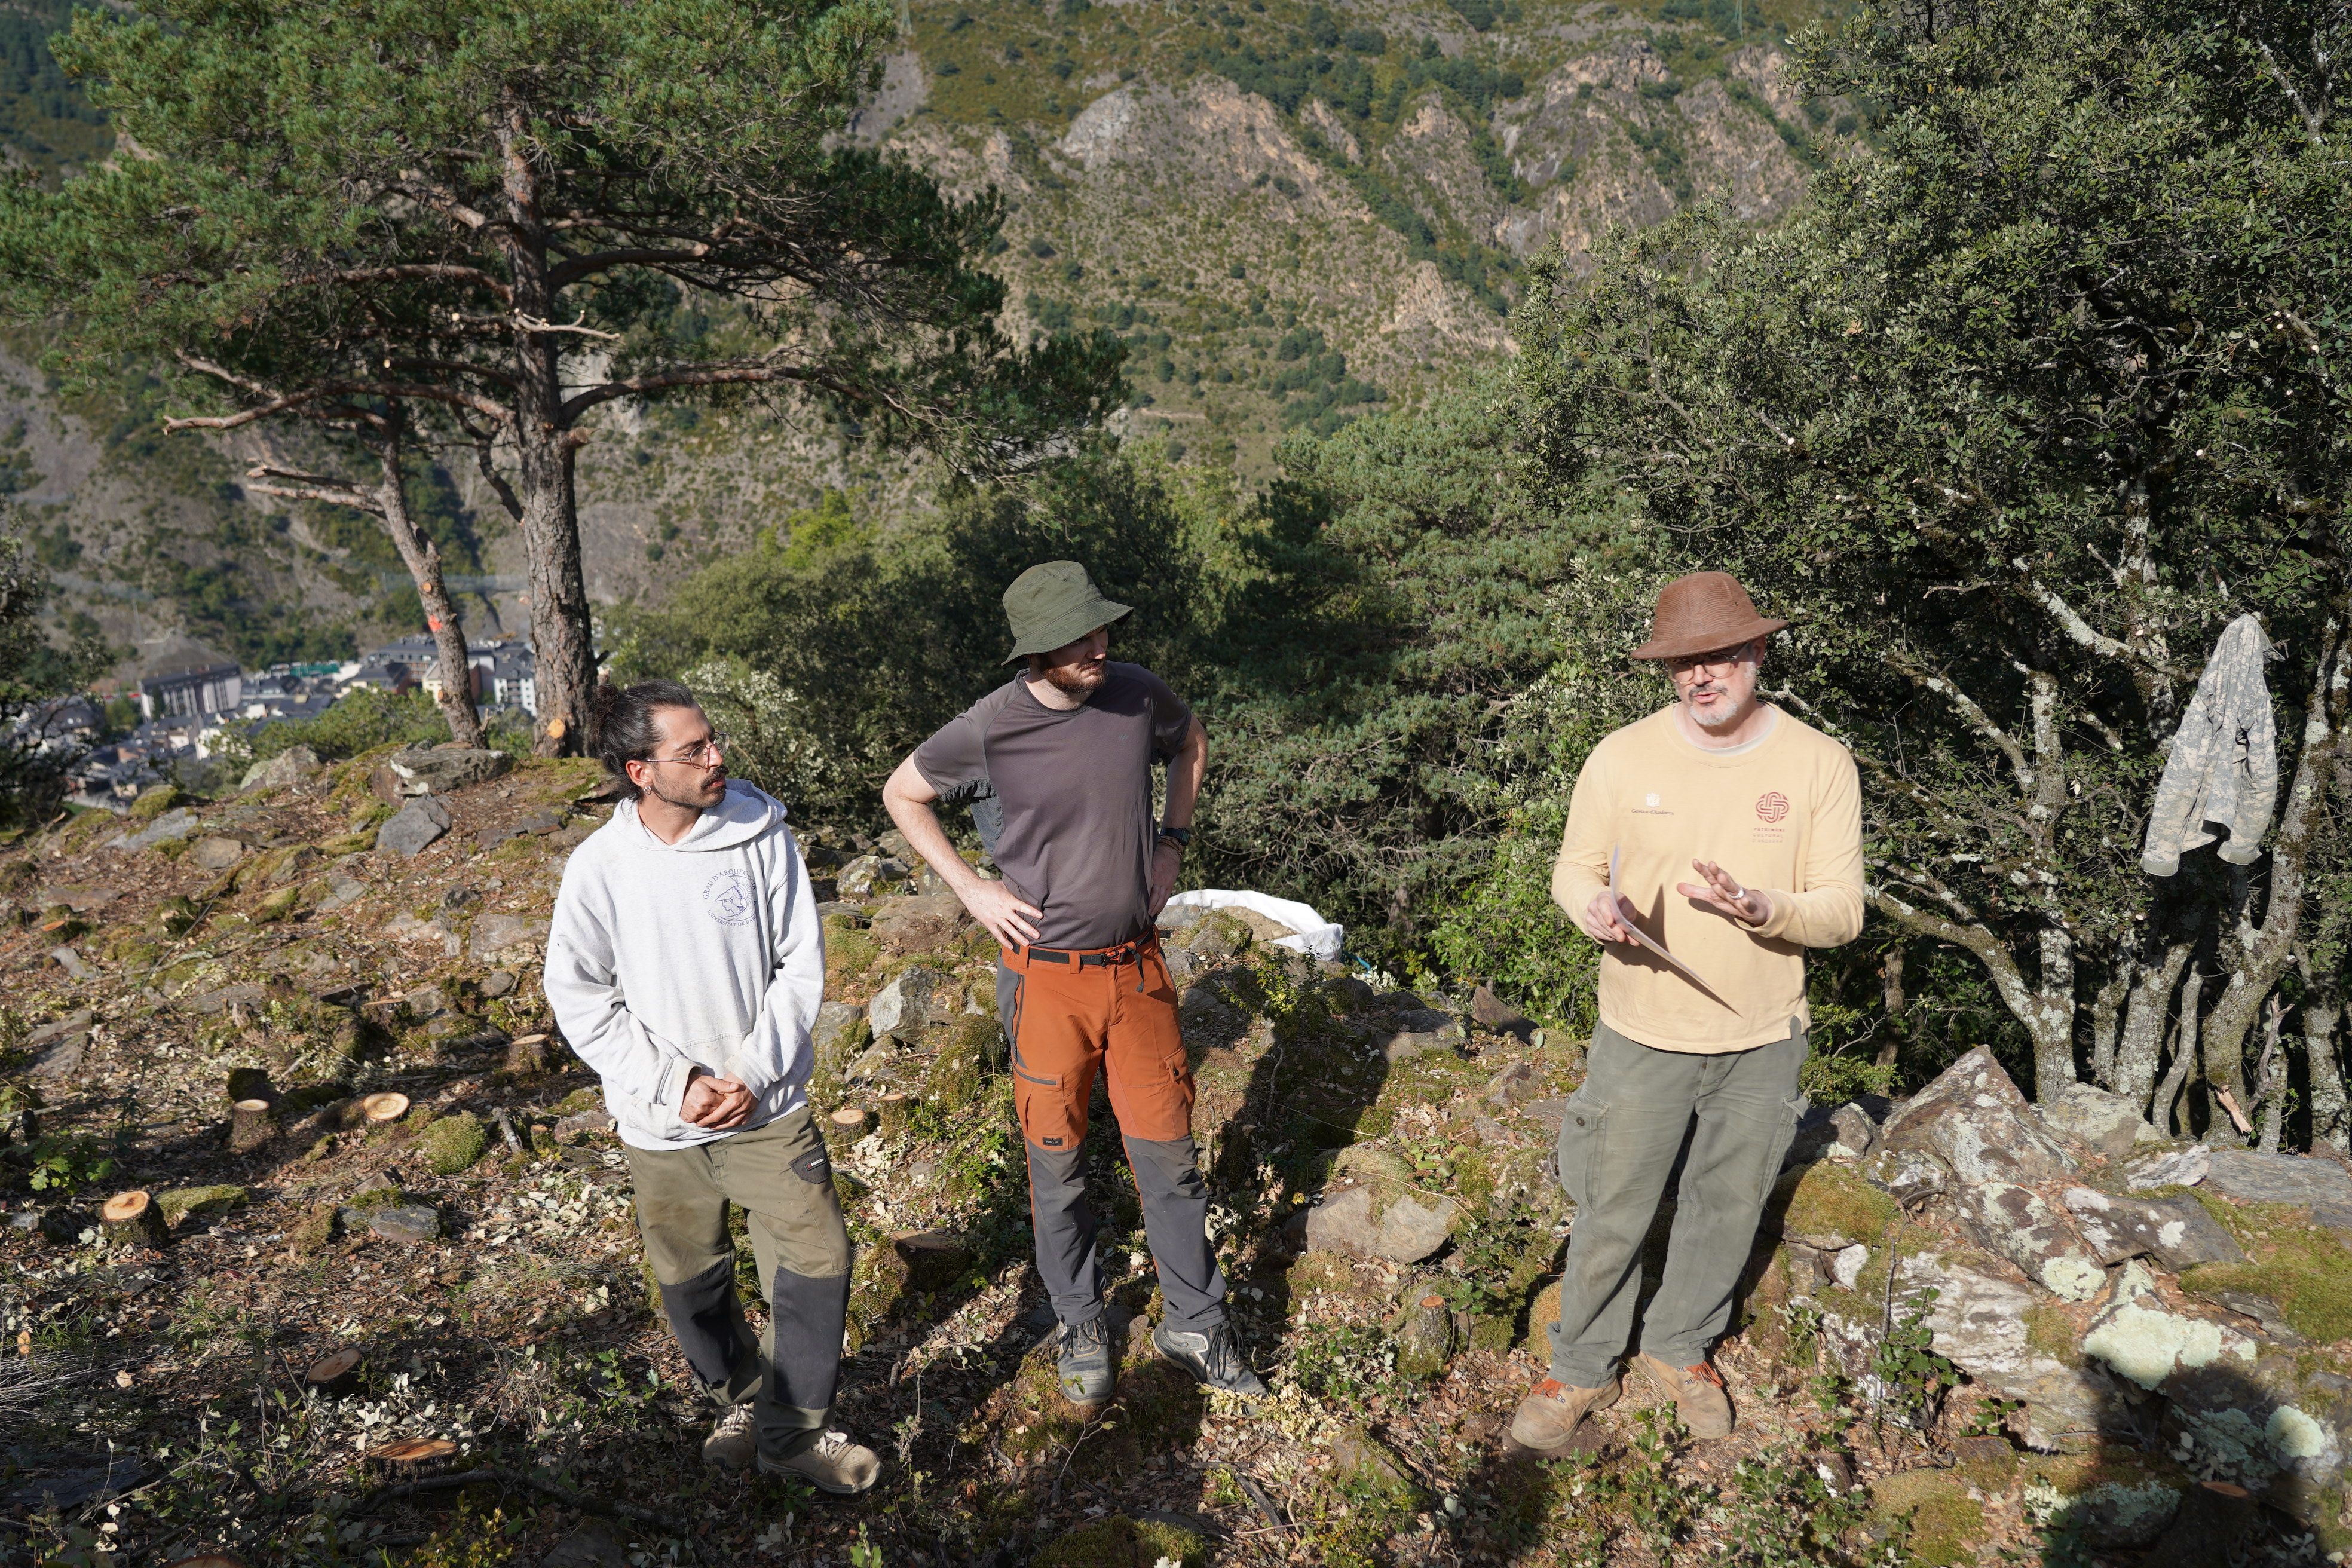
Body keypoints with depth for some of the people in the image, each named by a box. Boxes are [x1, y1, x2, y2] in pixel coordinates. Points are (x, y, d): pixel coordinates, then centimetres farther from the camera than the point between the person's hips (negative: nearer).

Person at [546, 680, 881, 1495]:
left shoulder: (762, 833, -10)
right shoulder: (600, 867, -11)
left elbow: (801, 963, -5)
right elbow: (580, 999, -5)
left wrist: (752, 1075, -12)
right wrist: (676, 1085, -12)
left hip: (767, 1109, 0)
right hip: (661, 1125, 0)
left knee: (817, 1260, -1)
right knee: (692, 1281, 15)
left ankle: (793, 1430, 20)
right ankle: (742, 1398, 42)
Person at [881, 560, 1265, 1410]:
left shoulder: (1136, 694, -7)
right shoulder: (992, 727, -15)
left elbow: (1191, 741, 17)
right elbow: (903, 793, 2)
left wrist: (1171, 842, 8)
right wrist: (971, 889, -4)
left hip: (1138, 965, 3)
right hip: (1047, 975, -2)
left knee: (1168, 1149, 10)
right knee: (1058, 1159, 11)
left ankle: (1195, 1323, 27)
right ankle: (1082, 1325, 31)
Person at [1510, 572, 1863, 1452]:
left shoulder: (1819, 764, -8)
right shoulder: (1622, 758, -8)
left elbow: (1842, 913, -8)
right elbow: (1574, 867, 2)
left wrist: (1763, 909, -29)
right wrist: (1593, 905, -21)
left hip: (1761, 1045, 1)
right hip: (1641, 1036, -1)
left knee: (1725, 1211, 19)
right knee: (1612, 1213, 10)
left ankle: (1681, 1349, 44)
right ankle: (1582, 1368, 32)